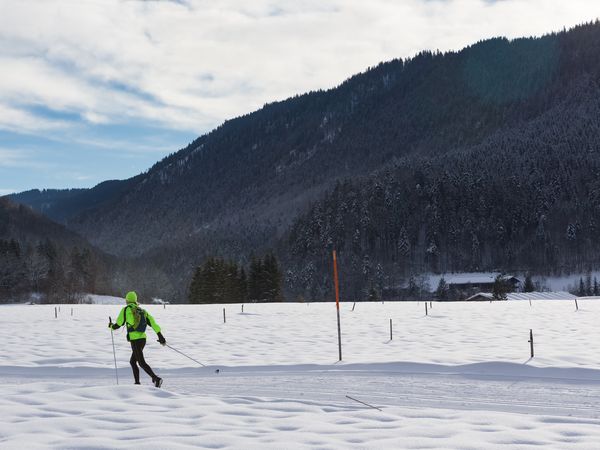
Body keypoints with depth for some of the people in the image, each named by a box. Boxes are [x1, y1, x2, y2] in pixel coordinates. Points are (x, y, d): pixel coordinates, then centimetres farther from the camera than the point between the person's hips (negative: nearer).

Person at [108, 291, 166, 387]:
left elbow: (118, 324, -1)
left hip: (134, 339, -7)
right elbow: (152, 322, 5)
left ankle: (156, 378, -24)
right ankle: (137, 383, 18)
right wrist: (160, 336, 4)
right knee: (132, 361, 20)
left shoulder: (126, 309, 0)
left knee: (142, 363, -8)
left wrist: (111, 325, 22)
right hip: (143, 338, 7)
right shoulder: (142, 311, 14)